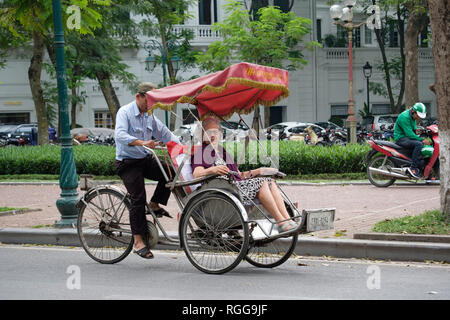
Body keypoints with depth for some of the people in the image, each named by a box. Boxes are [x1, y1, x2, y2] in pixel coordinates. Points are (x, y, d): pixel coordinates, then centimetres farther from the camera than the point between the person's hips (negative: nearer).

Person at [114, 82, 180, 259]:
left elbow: (165, 133, 13)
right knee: (138, 198, -15)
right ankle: (138, 241, -10)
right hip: (128, 163, -7)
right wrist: (142, 142, -42)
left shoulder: (150, 116, 11)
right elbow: (120, 135, -28)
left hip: (145, 160, 7)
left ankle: (155, 204, 6)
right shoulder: (125, 112, -11)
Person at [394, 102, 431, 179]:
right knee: (419, 144, -31)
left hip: (408, 137, 10)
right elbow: (409, 133, -25)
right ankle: (413, 168, -32)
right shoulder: (404, 117, -20)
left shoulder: (412, 116, 11)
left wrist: (416, 130, 1)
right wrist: (422, 140, -27)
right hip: (401, 138, -10)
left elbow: (413, 127, 25)